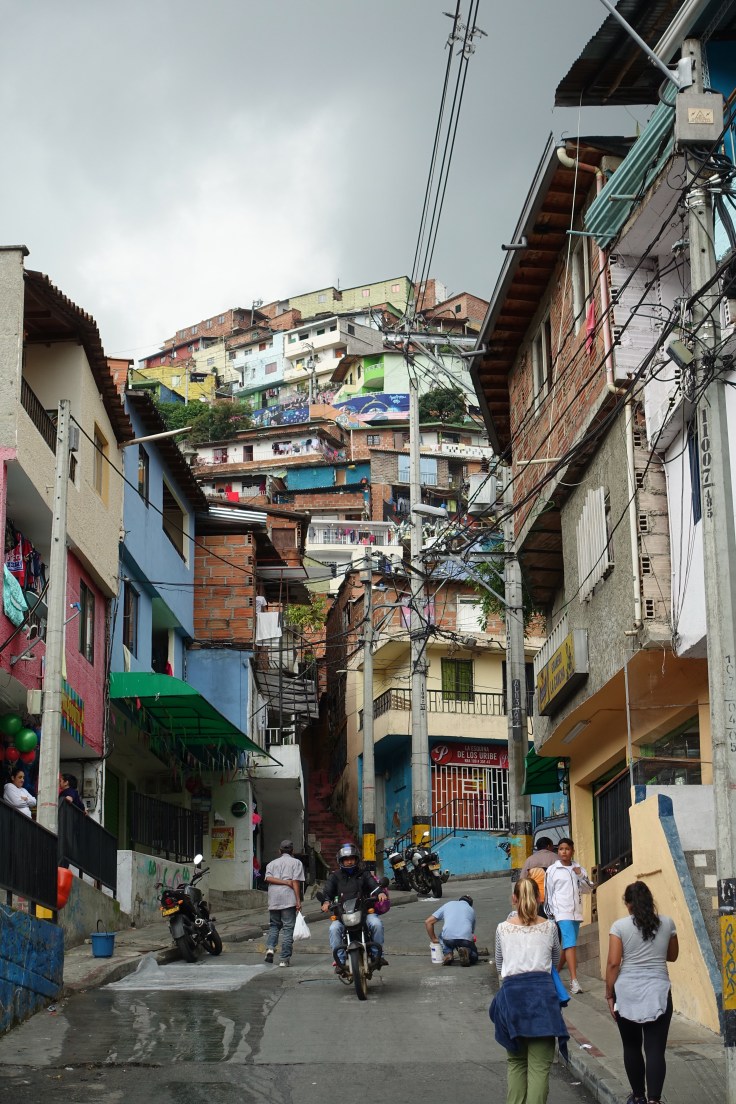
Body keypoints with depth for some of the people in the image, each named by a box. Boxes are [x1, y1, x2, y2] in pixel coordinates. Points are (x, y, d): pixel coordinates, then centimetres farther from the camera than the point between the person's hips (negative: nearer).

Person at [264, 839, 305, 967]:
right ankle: (284, 959, -5)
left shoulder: (272, 863, 18)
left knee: (274, 925, 18)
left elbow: (268, 878, -1)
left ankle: (270, 947, -6)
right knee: (288, 928, -1)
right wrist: (298, 900, -7)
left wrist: (286, 882, -4)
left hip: (273, 899, 3)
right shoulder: (296, 862, 8)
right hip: (288, 899, -3)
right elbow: (296, 882, -4)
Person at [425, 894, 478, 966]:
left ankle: (447, 953, 7)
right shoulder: (471, 910, 30)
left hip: (448, 938, 1)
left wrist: (434, 939, 32)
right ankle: (466, 952, -10)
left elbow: (428, 922, 23)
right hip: (466, 939, -1)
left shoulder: (448, 904, 27)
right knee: (473, 957, 25)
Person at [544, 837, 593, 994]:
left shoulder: (579, 869, 11)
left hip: (576, 913, 5)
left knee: (567, 946, 11)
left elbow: (589, 889, 11)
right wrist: (550, 914, 1)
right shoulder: (552, 870, 0)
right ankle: (574, 981, -18)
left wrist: (581, 876, -5)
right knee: (570, 944, -15)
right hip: (562, 912, -5)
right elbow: (547, 893, 3)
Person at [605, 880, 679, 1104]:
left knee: (632, 1047, 15)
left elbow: (613, 963, -7)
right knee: (655, 1050, -1)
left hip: (627, 993, -1)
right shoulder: (667, 923, 3)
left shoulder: (620, 926, -4)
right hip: (658, 993, 1)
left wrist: (609, 994, 2)